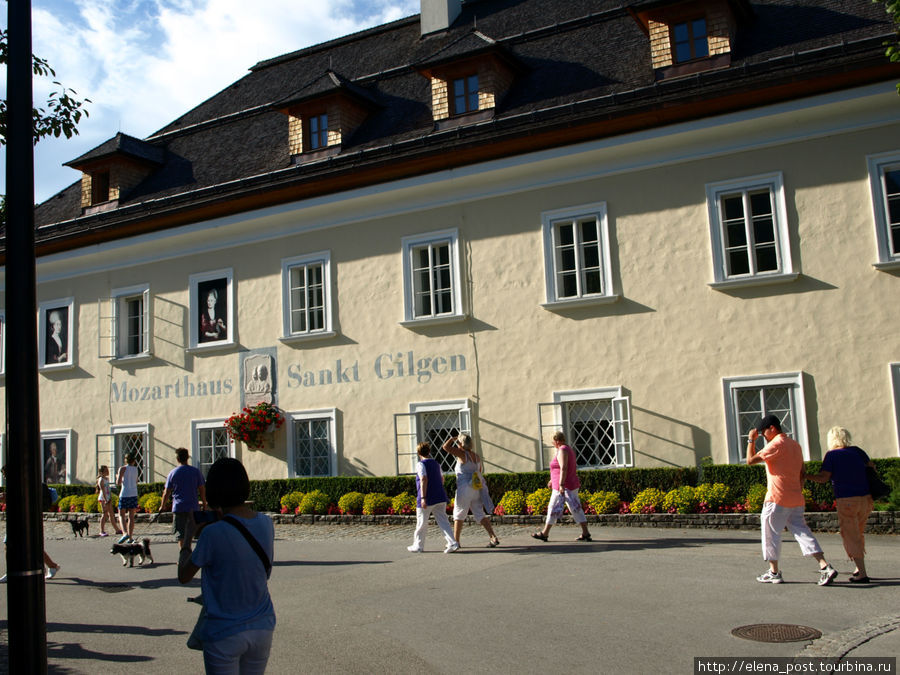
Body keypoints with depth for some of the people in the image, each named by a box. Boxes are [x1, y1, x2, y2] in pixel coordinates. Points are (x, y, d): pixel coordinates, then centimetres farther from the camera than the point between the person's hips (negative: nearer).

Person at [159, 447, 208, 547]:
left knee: (181, 534, 2)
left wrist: (162, 506, 18)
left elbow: (166, 493, 4)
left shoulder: (172, 473, 0)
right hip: (192, 507, 1)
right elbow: (202, 489, 2)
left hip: (178, 508, -1)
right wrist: (204, 503, 14)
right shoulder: (196, 471, 1)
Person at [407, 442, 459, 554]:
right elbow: (442, 479, 25)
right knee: (443, 521, 2)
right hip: (440, 498, 6)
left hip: (427, 499, -6)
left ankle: (418, 546, 19)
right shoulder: (436, 464, 14)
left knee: (421, 523, 8)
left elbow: (424, 479, -19)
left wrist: (423, 497, -22)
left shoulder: (421, 465, -8)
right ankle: (452, 543, -10)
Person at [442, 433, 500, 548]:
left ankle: (456, 541, 14)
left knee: (458, 515, 8)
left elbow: (446, 447, -17)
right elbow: (480, 471, 19)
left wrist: (452, 438, 0)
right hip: (476, 489, 7)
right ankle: (494, 538, 1)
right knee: (480, 514, 11)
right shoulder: (476, 456, 8)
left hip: (464, 489, -7)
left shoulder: (462, 454, -13)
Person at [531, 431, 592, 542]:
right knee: (576, 509, 7)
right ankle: (585, 534, 3)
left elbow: (563, 468, -24)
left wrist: (561, 484, -27)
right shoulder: (568, 450, 17)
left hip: (564, 487, -10)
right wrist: (553, 480, 31)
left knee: (553, 509, 0)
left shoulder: (562, 451, -15)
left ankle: (544, 534, 8)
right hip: (573, 485, 10)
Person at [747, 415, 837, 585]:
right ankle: (825, 567, -7)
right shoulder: (795, 445, 15)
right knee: (802, 531, 6)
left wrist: (751, 440, -3)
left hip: (777, 499, -8)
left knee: (771, 534, 5)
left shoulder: (776, 444, -12)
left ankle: (774, 573, 10)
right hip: (796, 500, 8)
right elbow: (801, 473, 18)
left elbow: (751, 460, -14)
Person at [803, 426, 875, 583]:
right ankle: (859, 568, 26)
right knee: (858, 533, 21)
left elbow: (823, 478, -11)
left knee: (851, 537, 1)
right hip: (866, 498, 5)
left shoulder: (832, 455, -5)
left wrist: (804, 475, -1)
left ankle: (862, 574, -3)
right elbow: (871, 466, 20)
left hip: (846, 500, -5)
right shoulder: (856, 451, 8)